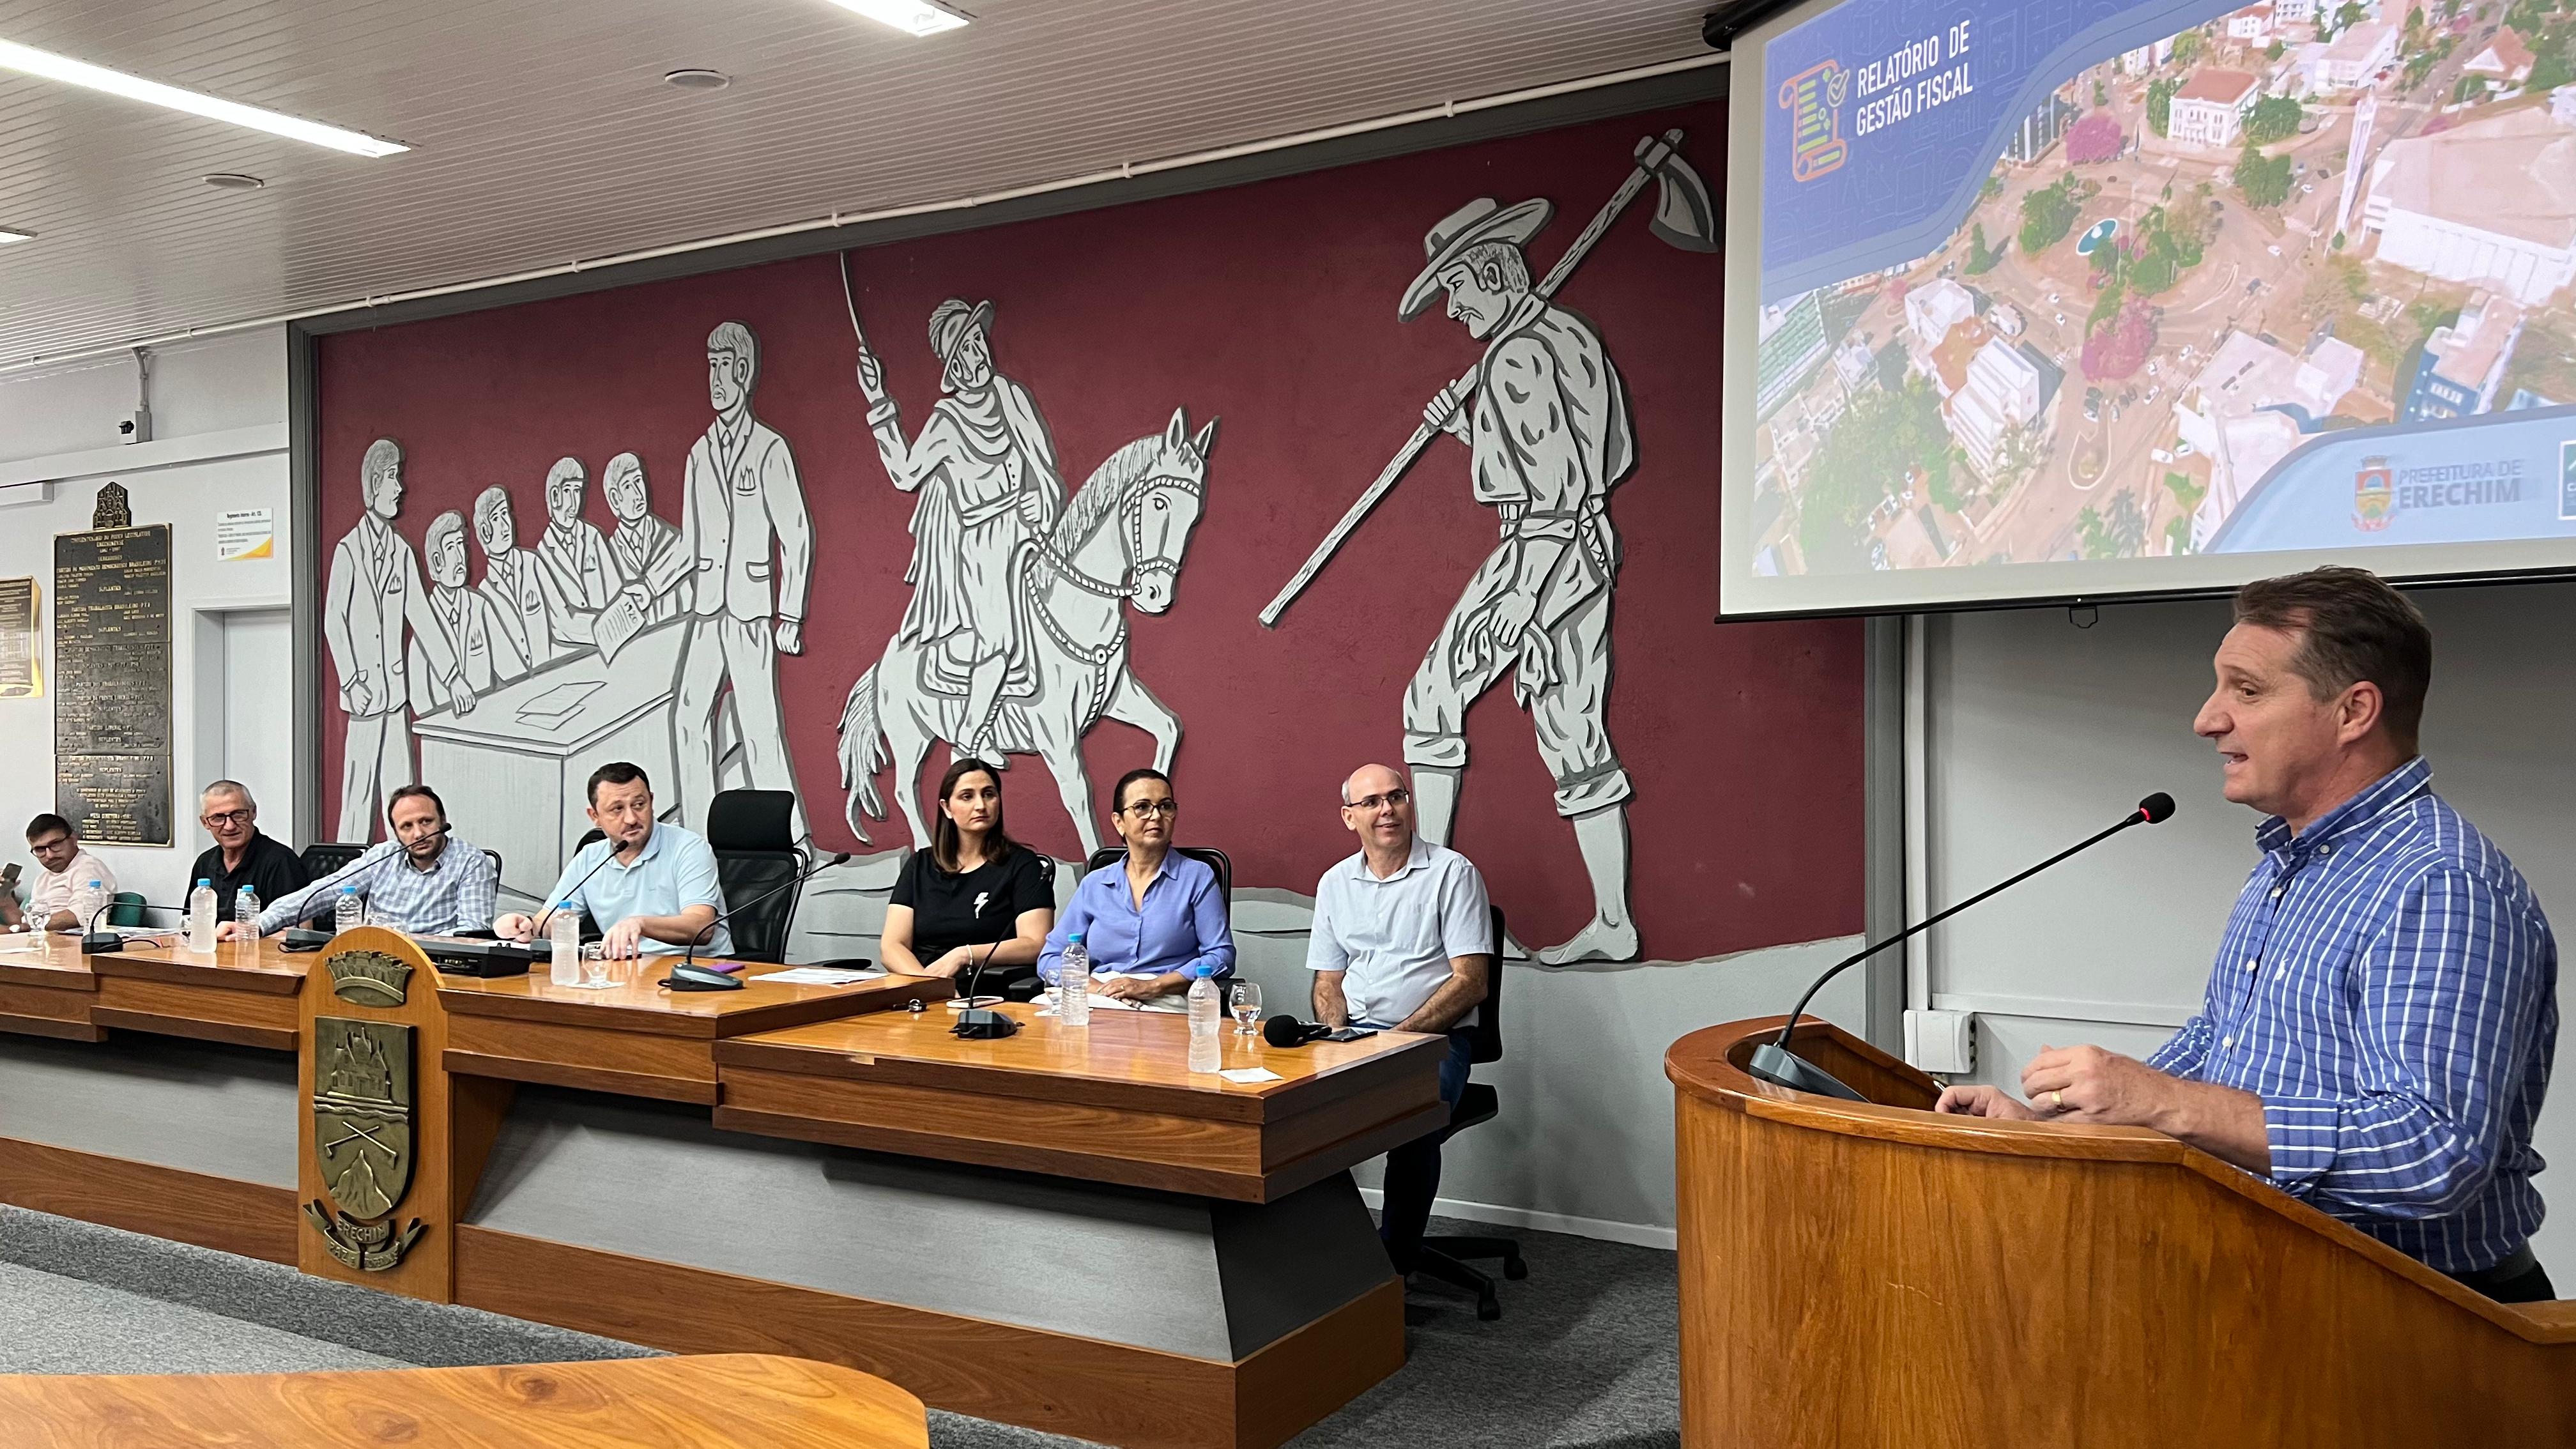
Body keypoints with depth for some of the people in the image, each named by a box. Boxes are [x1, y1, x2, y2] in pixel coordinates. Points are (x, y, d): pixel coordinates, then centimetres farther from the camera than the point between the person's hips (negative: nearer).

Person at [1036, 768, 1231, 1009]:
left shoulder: (1198, 877, 9)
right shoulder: (1094, 885, 17)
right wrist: (1097, 988, -7)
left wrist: (1151, 986, -11)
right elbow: (1050, 958, 14)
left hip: (1167, 1004, -2)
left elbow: (1221, 956, 1)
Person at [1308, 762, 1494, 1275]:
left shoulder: (1452, 873, -2)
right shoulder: (1335, 882, 14)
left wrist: (1399, 1037, -15)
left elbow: (1471, 982, -7)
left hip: (1433, 1039, -4)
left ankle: (1396, 1262, -16)